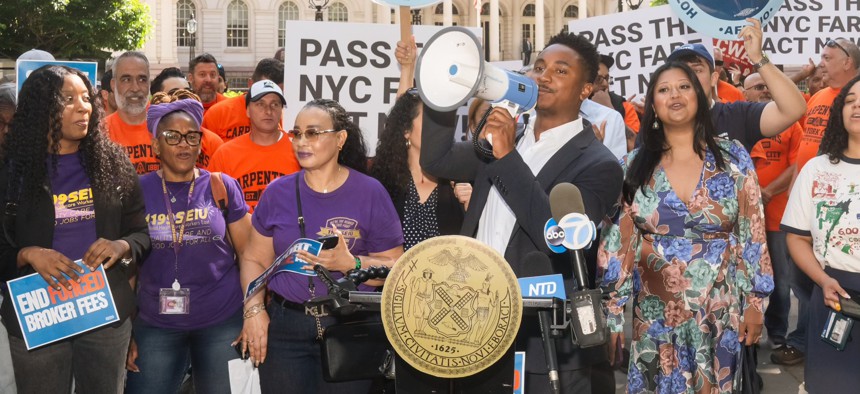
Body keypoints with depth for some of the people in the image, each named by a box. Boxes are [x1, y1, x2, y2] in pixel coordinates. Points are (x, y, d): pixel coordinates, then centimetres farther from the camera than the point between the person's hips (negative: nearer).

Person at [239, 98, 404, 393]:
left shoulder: (370, 193, -5)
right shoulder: (278, 192, 4)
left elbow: (395, 267, -5)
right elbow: (255, 259, 9)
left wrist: (349, 263, -22)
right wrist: (254, 309, -6)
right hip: (284, 327, 2)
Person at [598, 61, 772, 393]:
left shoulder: (733, 157, -2)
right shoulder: (635, 165, -1)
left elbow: (751, 232, 0)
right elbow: (618, 239, -1)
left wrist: (754, 302, -2)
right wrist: (612, 310, -3)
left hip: (722, 310, 0)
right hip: (656, 313, 0)